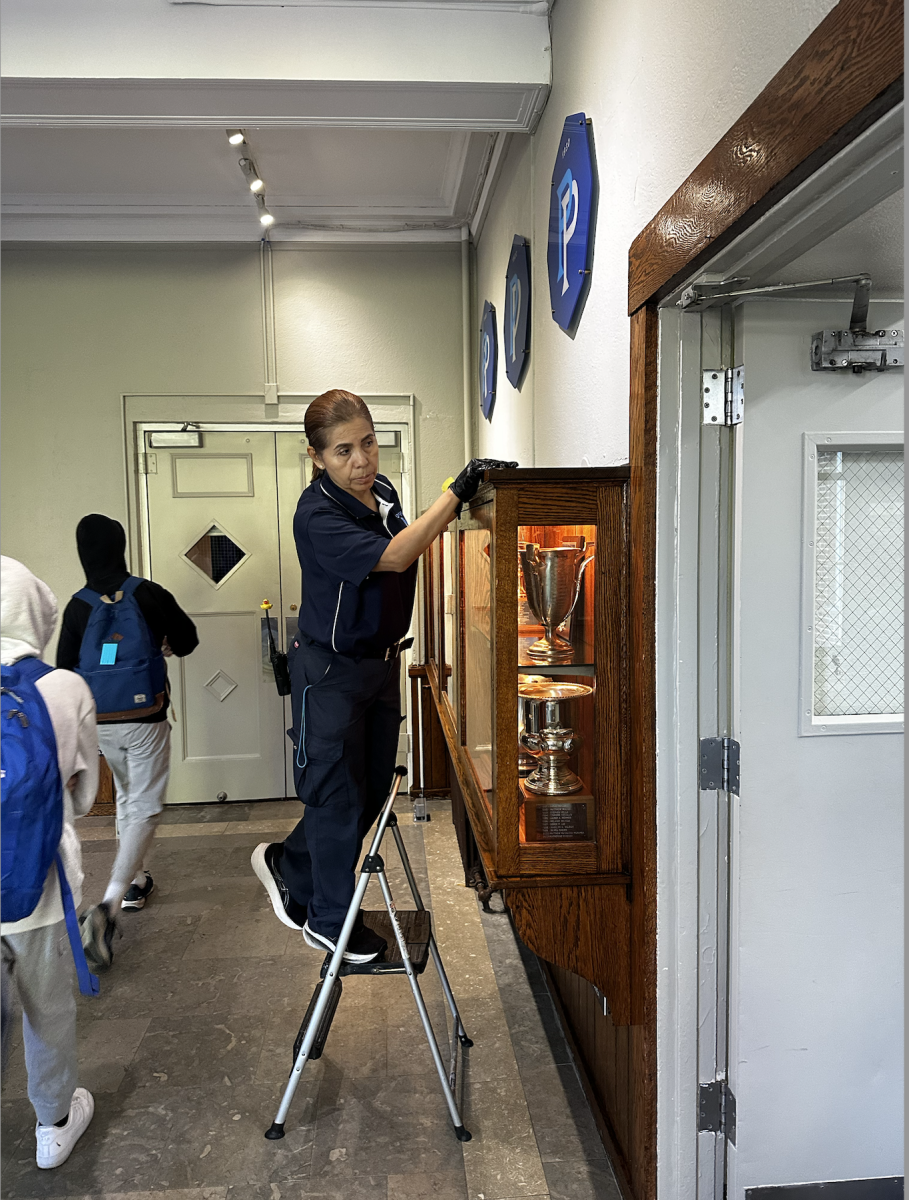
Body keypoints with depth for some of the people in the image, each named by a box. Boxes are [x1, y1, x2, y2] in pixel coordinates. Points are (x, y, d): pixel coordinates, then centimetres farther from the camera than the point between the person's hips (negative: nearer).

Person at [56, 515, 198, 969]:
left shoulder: (77, 607, -4)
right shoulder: (148, 594, -11)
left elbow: (65, 670, 0)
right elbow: (187, 640, -1)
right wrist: (163, 646, 22)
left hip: (101, 724, 4)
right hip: (145, 720, -4)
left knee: (126, 799, 24)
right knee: (145, 808, -2)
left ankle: (135, 881, 35)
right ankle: (108, 906, -17)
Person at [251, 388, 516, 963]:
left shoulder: (383, 491, 1)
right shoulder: (317, 516, -24)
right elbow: (392, 557, -36)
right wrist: (457, 491, -39)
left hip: (382, 661, 8)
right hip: (332, 670, -8)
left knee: (374, 788, 16)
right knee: (339, 793, 4)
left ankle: (288, 862, 39)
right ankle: (330, 921, 25)